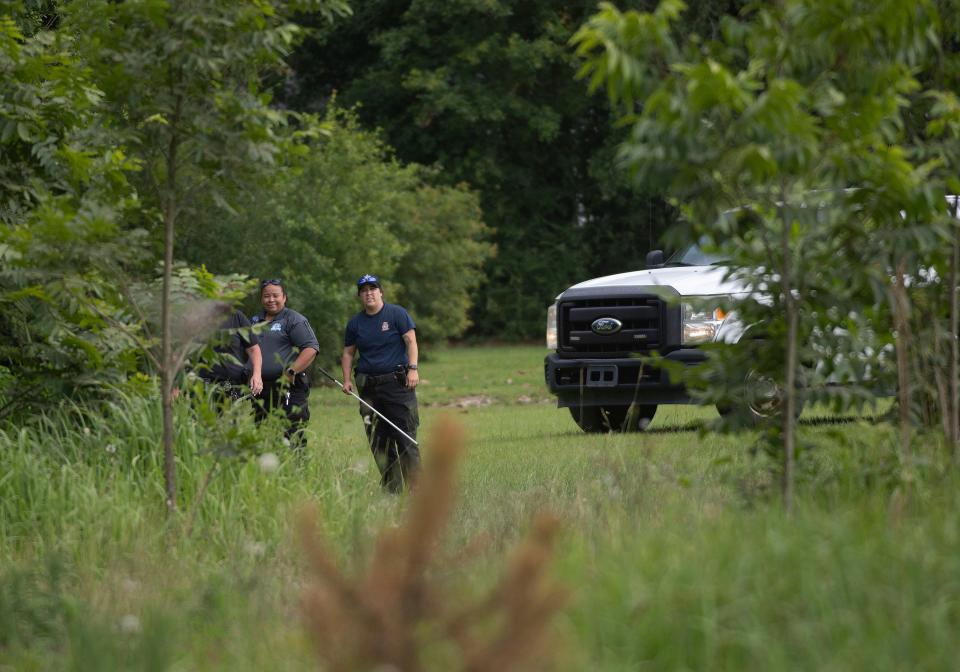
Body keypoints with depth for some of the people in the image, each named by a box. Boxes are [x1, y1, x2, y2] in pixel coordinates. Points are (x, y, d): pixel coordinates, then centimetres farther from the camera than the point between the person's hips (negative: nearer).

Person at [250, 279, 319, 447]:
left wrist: (291, 372, -18)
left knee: (292, 440, -13)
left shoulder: (294, 320, -2)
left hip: (289, 389, -7)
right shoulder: (255, 321, 19)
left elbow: (311, 348, -11)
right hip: (260, 390, 7)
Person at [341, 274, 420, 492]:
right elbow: (348, 353, 18)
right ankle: (391, 488, 6)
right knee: (377, 441, 2)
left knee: (406, 436, -9)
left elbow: (411, 341, -3)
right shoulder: (355, 323, 13)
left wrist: (413, 368, -14)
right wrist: (347, 380, 6)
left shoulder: (397, 314, 2)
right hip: (368, 387, 4)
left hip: (398, 382, -4)